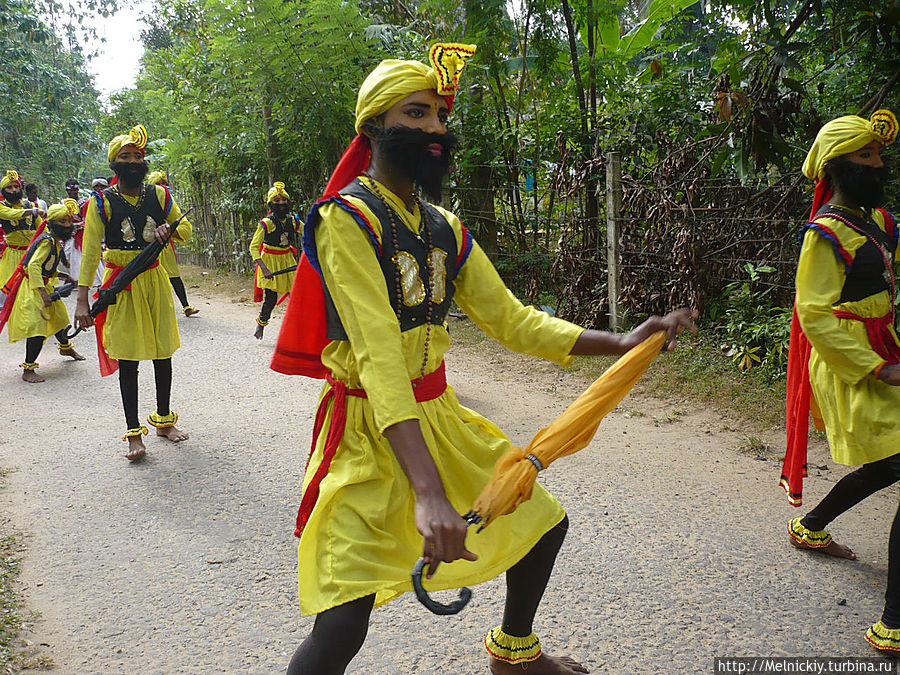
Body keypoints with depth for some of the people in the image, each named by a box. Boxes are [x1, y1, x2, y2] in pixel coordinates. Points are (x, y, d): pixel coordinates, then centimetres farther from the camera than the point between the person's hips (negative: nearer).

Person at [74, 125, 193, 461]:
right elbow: (90, 251, -8)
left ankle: (164, 420, 26)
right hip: (122, 285, -3)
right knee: (128, 358, 0)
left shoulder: (159, 195, 4)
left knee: (163, 352, 8)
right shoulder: (102, 202, -4)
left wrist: (169, 228, -10)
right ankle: (134, 433, 8)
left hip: (155, 280, 3)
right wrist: (82, 299, -15)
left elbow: (187, 227, 15)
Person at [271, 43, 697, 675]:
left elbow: (512, 321, 6)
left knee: (544, 521, 18)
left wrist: (623, 342, -6)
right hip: (370, 429, -8)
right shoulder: (346, 219, -17)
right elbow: (378, 358, -28)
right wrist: (429, 492, -37)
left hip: (438, 414, 8)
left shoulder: (447, 229, 7)